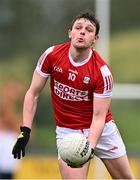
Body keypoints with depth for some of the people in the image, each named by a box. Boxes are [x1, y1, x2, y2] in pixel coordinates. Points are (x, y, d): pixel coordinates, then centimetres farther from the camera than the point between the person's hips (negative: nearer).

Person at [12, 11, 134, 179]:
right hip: (67, 132, 0)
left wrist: (90, 147, -35)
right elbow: (33, 93, -3)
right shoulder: (52, 55, -12)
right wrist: (25, 130, -11)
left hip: (101, 129, 0)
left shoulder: (103, 71, -19)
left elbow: (98, 117, -19)